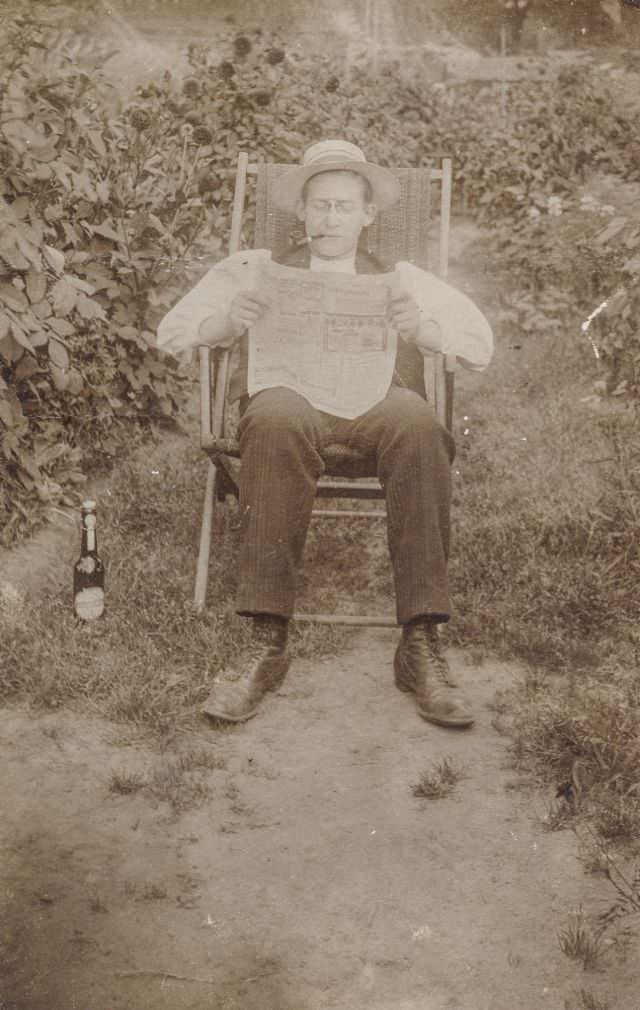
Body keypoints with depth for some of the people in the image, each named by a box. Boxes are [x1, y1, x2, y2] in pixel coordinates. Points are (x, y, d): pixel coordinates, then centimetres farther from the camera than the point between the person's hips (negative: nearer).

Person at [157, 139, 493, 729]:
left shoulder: (404, 280, 28)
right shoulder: (255, 269, 27)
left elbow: (481, 345, 16)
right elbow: (172, 333, 17)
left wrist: (422, 326, -6)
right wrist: (227, 318, -5)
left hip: (380, 397, 1)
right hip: (289, 393, -1)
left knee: (418, 426, -36)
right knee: (277, 422, -38)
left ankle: (421, 646, -34)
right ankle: (267, 644, -36)